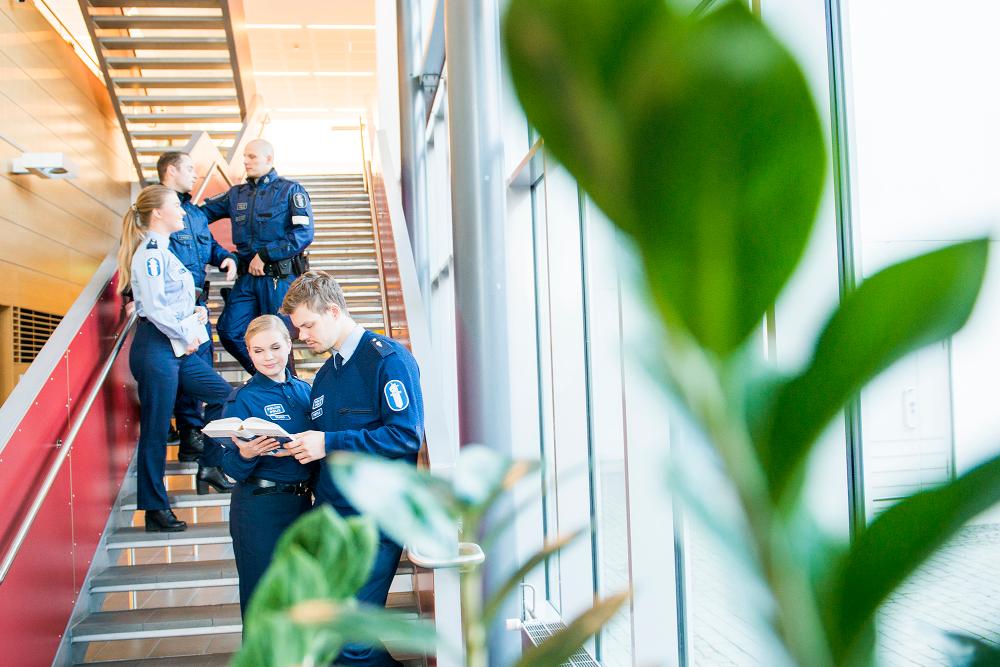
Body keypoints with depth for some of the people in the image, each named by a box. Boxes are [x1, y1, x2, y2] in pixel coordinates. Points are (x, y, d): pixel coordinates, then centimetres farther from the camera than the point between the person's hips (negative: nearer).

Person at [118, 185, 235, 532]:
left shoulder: (162, 251, 16)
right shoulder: (150, 252, -13)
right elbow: (155, 308, -20)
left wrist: (196, 311, 3)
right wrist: (187, 334, -11)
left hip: (178, 348, 10)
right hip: (155, 347, -10)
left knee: (222, 394, 14)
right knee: (155, 429, -3)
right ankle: (155, 510, 5)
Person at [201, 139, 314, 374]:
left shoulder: (290, 190, -1)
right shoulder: (236, 194, 15)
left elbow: (303, 234, -12)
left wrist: (265, 255, -13)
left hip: (280, 278, -5)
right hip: (247, 277, 5)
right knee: (230, 332, -1)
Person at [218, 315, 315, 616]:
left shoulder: (304, 390, 5)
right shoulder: (243, 399, -10)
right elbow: (232, 469, -11)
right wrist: (246, 454, -30)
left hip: (301, 503, 5)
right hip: (260, 510, -5)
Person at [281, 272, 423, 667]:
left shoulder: (388, 359, -9)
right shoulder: (325, 375, 18)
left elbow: (407, 435, -18)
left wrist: (329, 443, -17)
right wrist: (301, 447, 3)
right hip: (327, 515, 8)